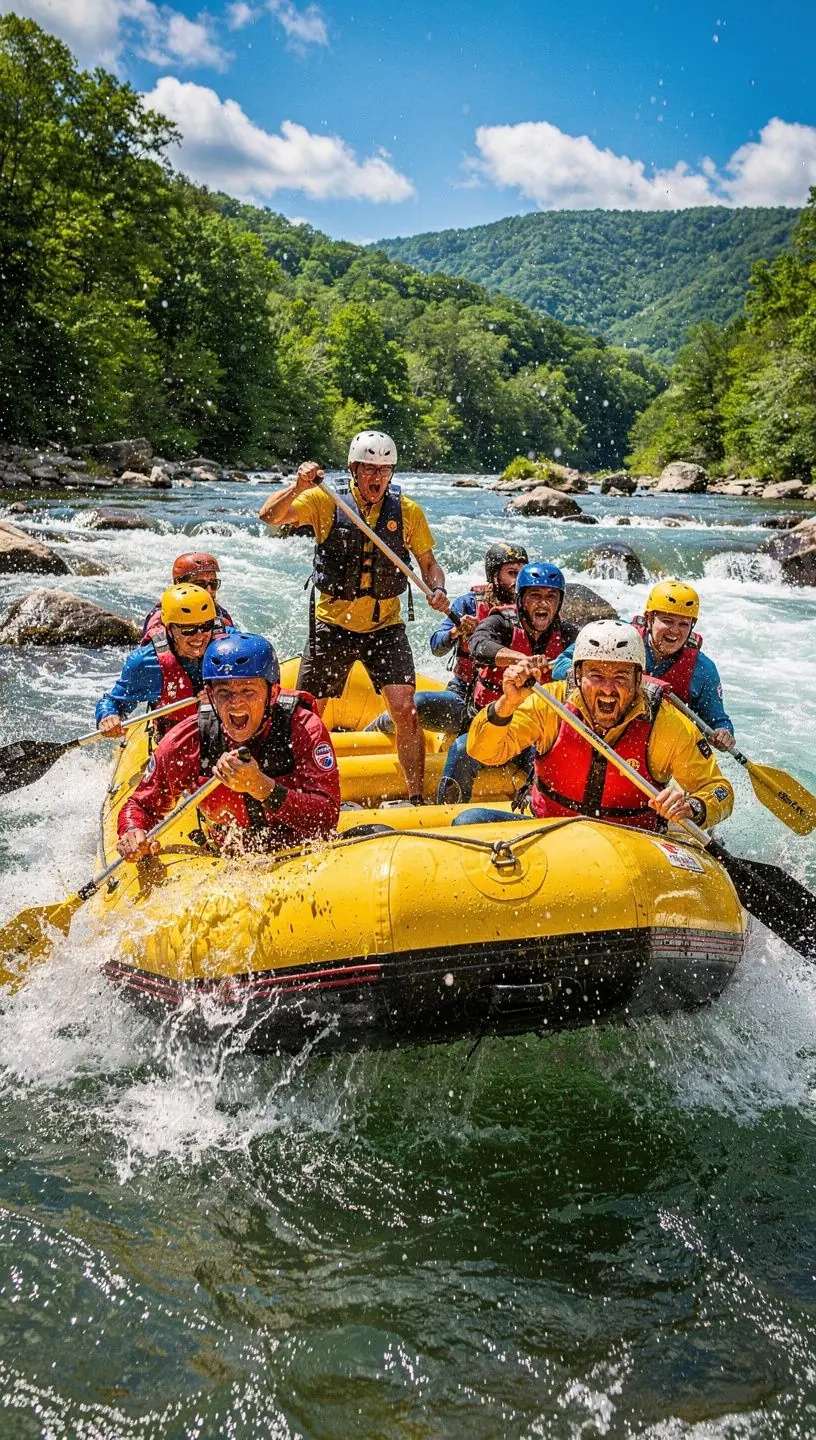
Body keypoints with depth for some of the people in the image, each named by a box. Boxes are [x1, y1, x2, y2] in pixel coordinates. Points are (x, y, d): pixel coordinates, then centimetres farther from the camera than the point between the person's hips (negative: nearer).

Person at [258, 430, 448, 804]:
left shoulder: (407, 511, 1)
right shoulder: (325, 502, -5)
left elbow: (429, 564, 8)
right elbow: (270, 516, -15)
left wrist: (437, 589, -14)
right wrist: (298, 487, -33)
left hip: (385, 628, 1)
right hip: (332, 625, 0)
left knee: (405, 711, -12)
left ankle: (417, 799, 1)